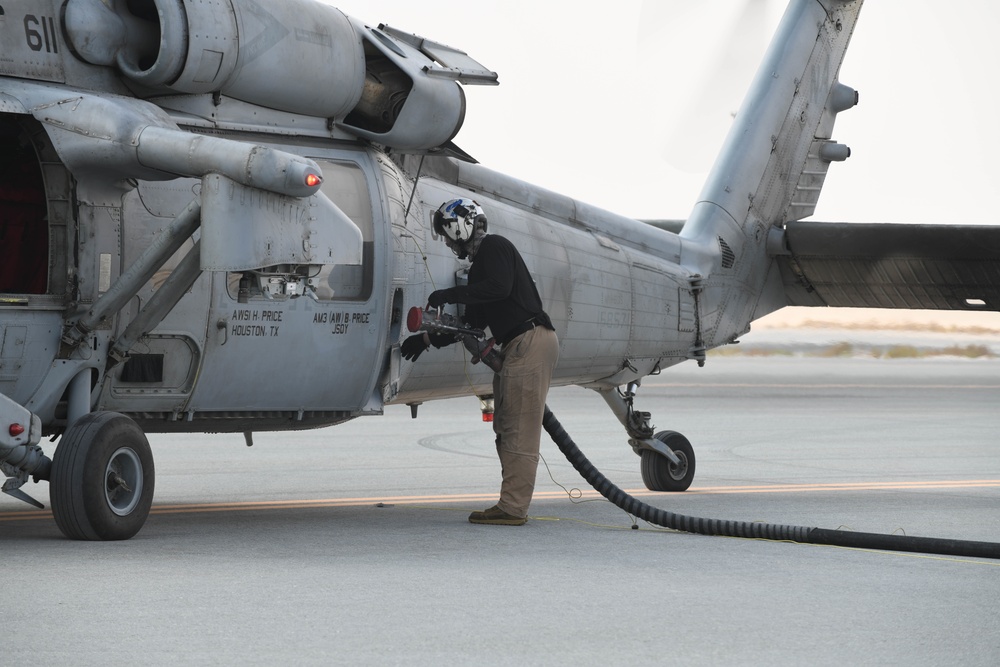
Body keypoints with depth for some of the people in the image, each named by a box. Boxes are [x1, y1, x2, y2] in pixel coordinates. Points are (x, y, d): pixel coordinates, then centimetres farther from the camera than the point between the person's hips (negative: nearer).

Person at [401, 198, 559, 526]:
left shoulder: (494, 246, -2)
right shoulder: (479, 263, 27)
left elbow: (500, 287, -20)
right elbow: (473, 323, 29)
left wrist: (449, 295, -13)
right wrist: (426, 339, 27)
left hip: (531, 340, -11)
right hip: (517, 346, 11)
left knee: (518, 430, -11)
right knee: (507, 427, 9)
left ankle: (512, 508, -13)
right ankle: (511, 506, 9)